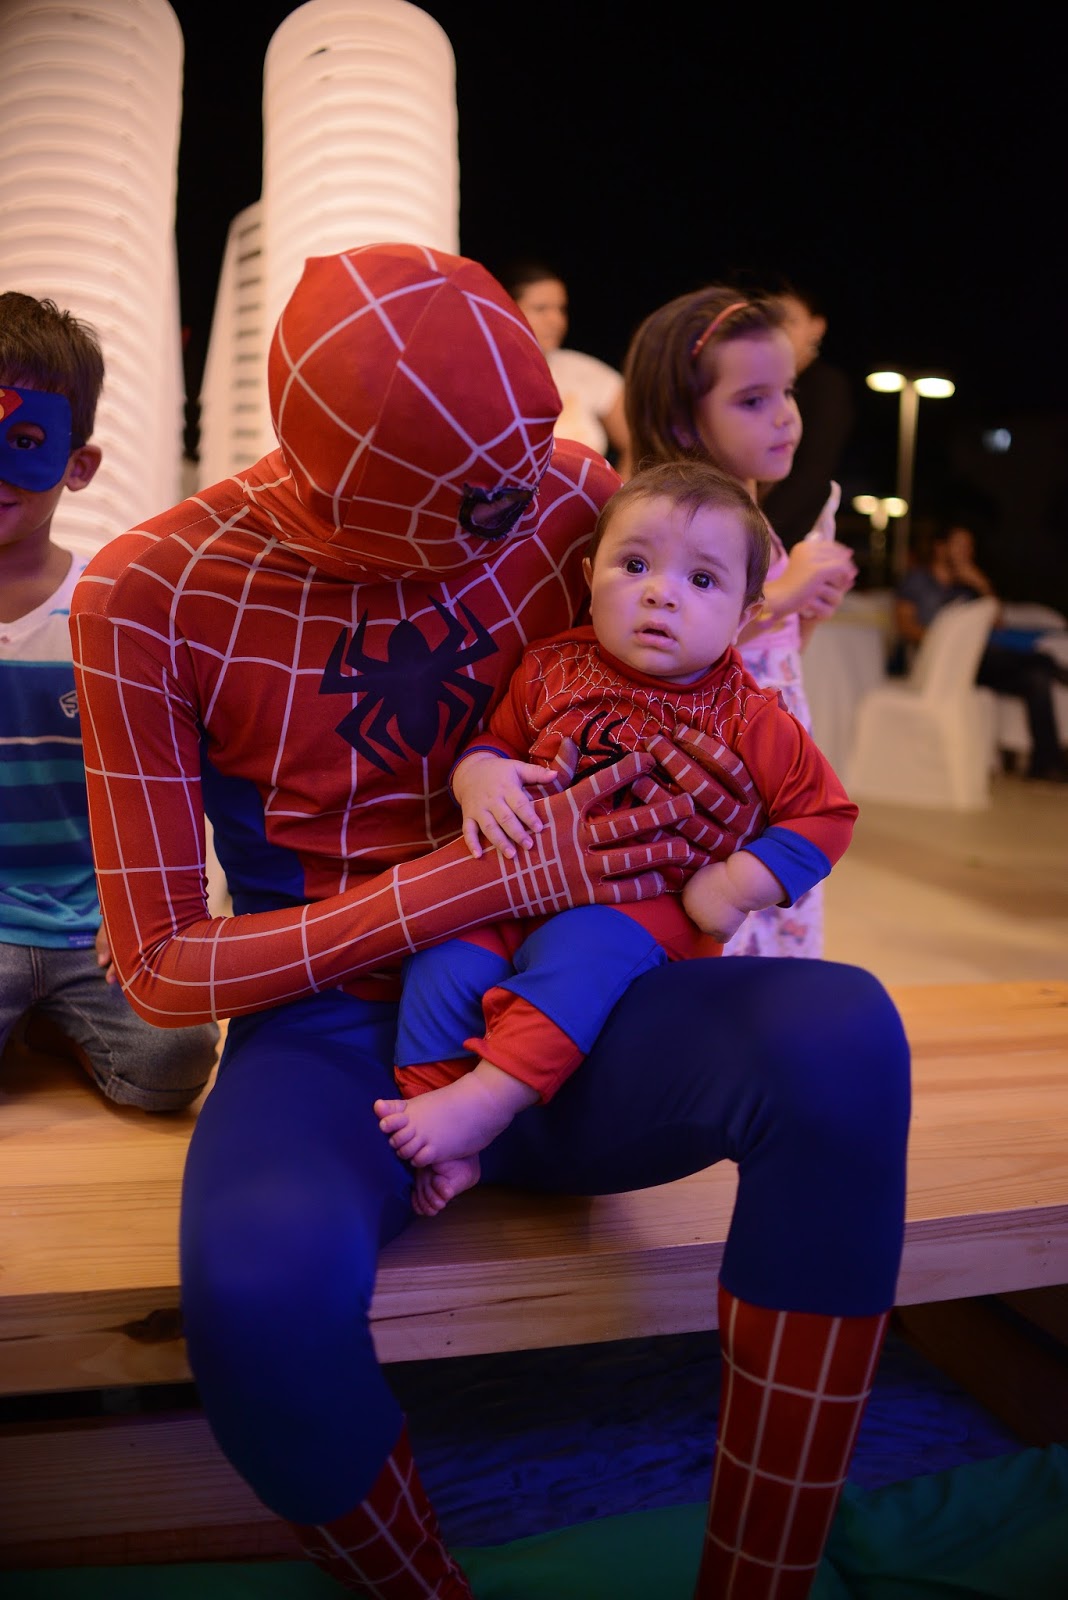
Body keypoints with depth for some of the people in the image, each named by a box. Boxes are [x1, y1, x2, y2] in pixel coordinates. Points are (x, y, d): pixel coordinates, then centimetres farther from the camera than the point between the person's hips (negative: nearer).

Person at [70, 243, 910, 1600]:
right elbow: (161, 966, -8)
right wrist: (498, 871, -17)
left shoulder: (570, 496, -2)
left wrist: (730, 785, -9)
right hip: (328, 1039, -2)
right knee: (263, 1285, -37)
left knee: (840, 1034, -29)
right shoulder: (149, 595, -9)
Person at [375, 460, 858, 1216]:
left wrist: (735, 887, -12)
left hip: (649, 905, -3)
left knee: (581, 945, -35)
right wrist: (480, 775, -10)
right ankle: (437, 1123, -11)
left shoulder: (749, 721, -5)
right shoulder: (552, 669, 3)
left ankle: (492, 1094, -31)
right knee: (446, 953, -20)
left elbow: (826, 813, -1)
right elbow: (493, 738, 15)